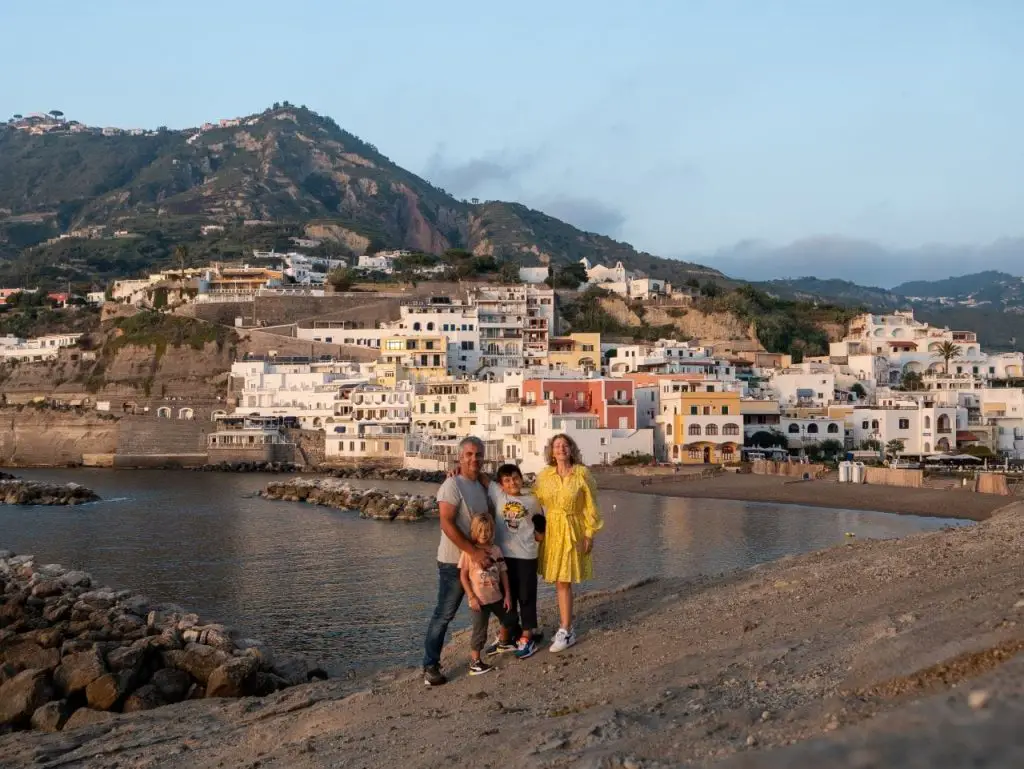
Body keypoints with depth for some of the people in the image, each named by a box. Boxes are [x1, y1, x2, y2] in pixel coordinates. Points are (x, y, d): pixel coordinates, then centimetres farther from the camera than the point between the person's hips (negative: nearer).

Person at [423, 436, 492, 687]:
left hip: (480, 558, 8)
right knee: (444, 614, -6)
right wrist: (474, 552, -22)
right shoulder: (452, 485, -14)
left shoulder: (482, 486, 11)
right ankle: (430, 666, 0)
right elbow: (447, 524, -22)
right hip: (455, 561, -8)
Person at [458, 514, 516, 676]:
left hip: (497, 597, 6)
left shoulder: (496, 550, 1)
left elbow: (503, 573, 6)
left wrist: (507, 594, 4)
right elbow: (463, 575, -11)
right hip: (479, 600, -6)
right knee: (480, 630, -3)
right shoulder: (469, 551, -13)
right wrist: (472, 597, -15)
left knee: (508, 621, 22)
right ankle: (474, 661, 7)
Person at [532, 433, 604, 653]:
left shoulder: (582, 474, -7)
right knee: (560, 582, 9)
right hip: (552, 530, 3)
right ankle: (566, 625, 23)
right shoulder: (544, 475, 1)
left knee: (563, 582, -5)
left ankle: (566, 631, 2)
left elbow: (590, 506, -4)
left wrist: (590, 535, -6)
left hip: (573, 531, -3)